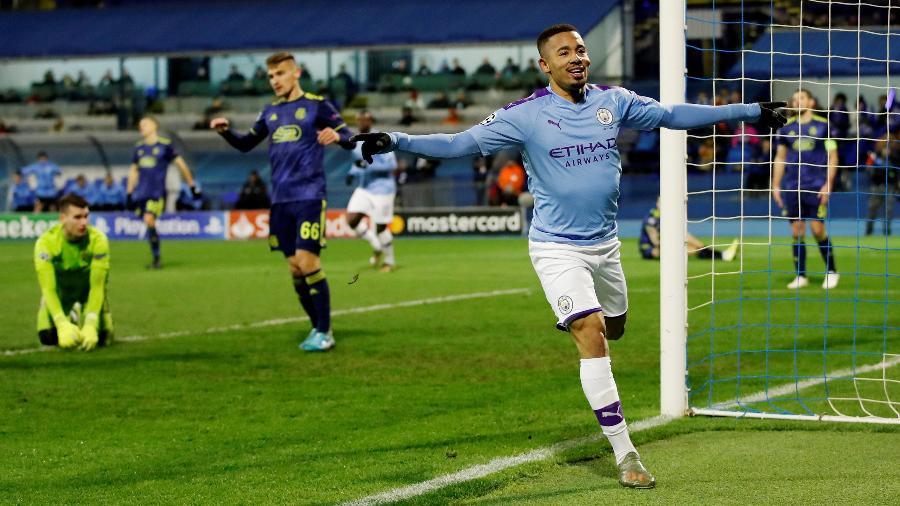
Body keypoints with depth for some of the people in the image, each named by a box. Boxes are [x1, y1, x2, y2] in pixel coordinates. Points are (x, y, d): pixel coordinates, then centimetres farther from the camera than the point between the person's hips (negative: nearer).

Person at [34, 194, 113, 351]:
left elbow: (97, 286, -28)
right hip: (59, 294, 0)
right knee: (47, 337, -17)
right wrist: (63, 325, -42)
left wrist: (90, 325, -40)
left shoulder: (98, 239, -28)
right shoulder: (46, 242, -28)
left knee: (100, 337, -18)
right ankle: (70, 320, 18)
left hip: (89, 293, 0)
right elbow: (48, 289, -29)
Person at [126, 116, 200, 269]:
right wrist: (129, 193, 18)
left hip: (157, 192, -5)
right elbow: (133, 171, 22)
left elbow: (181, 165, 4)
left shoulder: (165, 145, -2)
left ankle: (157, 258, -10)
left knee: (149, 221, -20)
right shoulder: (139, 147, 13)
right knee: (149, 224, 6)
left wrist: (192, 186, 7)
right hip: (141, 192, 5)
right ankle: (156, 258, 17)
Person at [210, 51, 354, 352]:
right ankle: (317, 327, 17)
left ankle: (325, 332, -5)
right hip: (280, 200, 6)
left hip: (309, 196, -6)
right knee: (294, 266, 5)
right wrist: (225, 132, 5)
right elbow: (246, 145, 25)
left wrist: (337, 136, -29)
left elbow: (351, 141, -6)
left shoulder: (316, 105, -2)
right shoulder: (271, 112, 14)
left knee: (307, 261, -13)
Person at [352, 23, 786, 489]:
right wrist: (395, 141, -29)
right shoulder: (526, 115, -13)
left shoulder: (614, 101, 0)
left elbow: (673, 115, 9)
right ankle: (625, 456, -11)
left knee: (614, 330, 19)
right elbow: (461, 143, -16)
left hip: (605, 245, 5)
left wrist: (750, 111, 12)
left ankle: (575, 319, 56)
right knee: (592, 338, -16)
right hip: (557, 248, -5)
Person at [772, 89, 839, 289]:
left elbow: (832, 156, 1)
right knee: (797, 232, 2)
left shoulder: (823, 125, 1)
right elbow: (780, 158, 15)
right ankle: (800, 276, 10)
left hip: (816, 187, -3)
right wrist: (776, 186, 9)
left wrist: (828, 184, -7)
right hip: (792, 188, 3)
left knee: (818, 230, -7)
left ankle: (831, 271, 10)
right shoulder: (786, 128, 9)